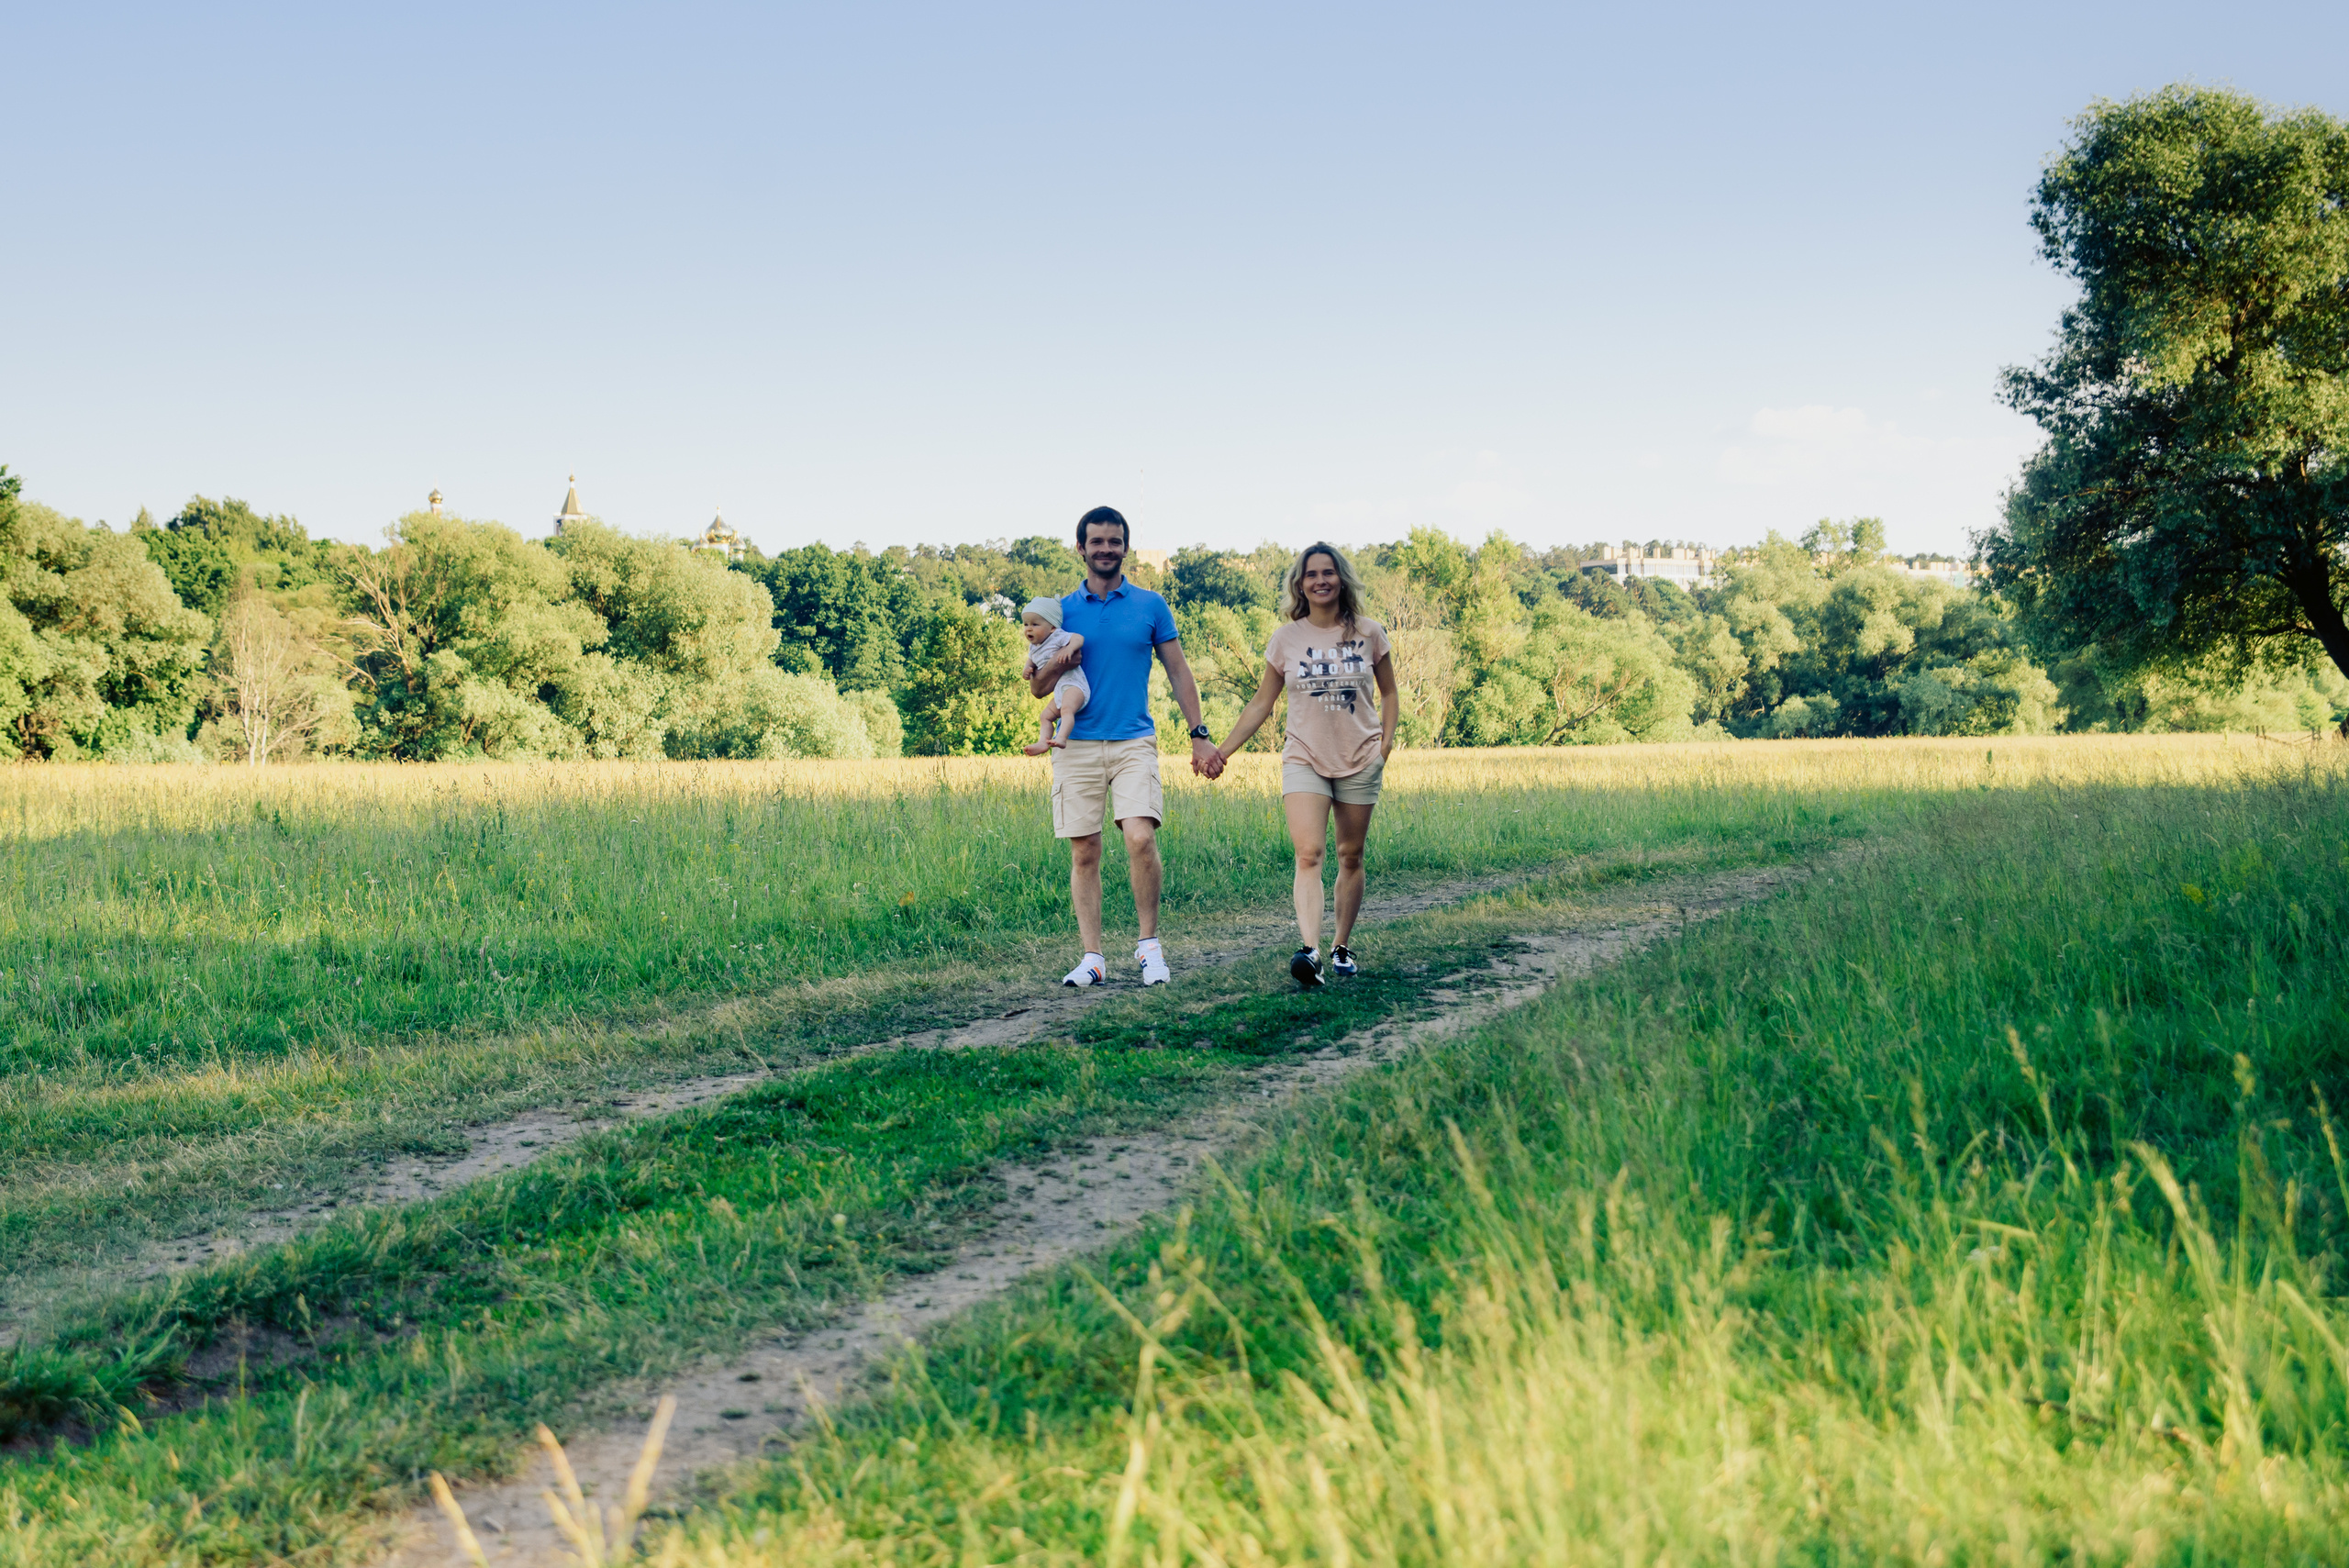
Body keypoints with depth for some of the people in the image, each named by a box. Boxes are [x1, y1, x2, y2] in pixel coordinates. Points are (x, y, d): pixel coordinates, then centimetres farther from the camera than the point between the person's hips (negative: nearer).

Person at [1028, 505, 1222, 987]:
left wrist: (1199, 736, 4)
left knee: (1140, 838, -18)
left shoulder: (1150, 605, 9)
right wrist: (1059, 663, -10)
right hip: (1076, 745, 1)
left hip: (1134, 743, -1)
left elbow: (1178, 672, 11)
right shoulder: (1063, 610, 10)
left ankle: (1149, 943, -2)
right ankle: (1092, 957, 8)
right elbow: (1037, 687, 12)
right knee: (1084, 853, 1)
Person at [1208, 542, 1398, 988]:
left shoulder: (1369, 634, 2)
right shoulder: (1285, 640, 1)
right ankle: (1309, 951, -32)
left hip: (1359, 762, 1)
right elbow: (1260, 704, 7)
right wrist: (1222, 750, 1)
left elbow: (1389, 695, 12)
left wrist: (1386, 743, -1)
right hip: (1304, 760, -1)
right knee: (1308, 855, -18)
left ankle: (1341, 947, 23)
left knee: (1351, 857, 8)